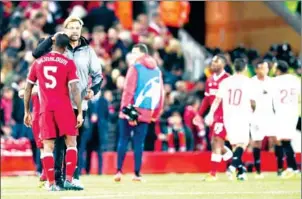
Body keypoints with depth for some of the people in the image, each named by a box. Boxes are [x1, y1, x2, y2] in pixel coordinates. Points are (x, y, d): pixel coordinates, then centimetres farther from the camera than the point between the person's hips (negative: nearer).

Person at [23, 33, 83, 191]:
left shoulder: (38, 63, 11)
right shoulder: (68, 63, 0)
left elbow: (28, 89, 13)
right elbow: (74, 89, -7)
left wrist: (27, 112, 20)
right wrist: (80, 112, -6)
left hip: (45, 108, 3)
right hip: (64, 107, -3)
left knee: (48, 147, 4)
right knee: (71, 143, 4)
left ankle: (51, 184, -1)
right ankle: (68, 180, -6)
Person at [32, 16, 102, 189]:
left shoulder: (88, 51, 9)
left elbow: (97, 74, 13)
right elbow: (37, 54, -10)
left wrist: (94, 89, -4)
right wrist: (52, 39, -17)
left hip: (80, 104, 2)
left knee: (76, 142, 4)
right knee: (60, 142, -3)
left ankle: (74, 177, 7)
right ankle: (58, 178, -3)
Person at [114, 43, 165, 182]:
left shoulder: (135, 67, -4)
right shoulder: (156, 70, 12)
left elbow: (128, 90, -11)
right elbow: (160, 94, 13)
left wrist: (126, 109, -13)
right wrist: (156, 114, 17)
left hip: (131, 110, -4)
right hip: (146, 113, 4)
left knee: (123, 140, 3)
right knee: (139, 142, 6)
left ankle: (119, 171, -2)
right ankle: (137, 173, 1)